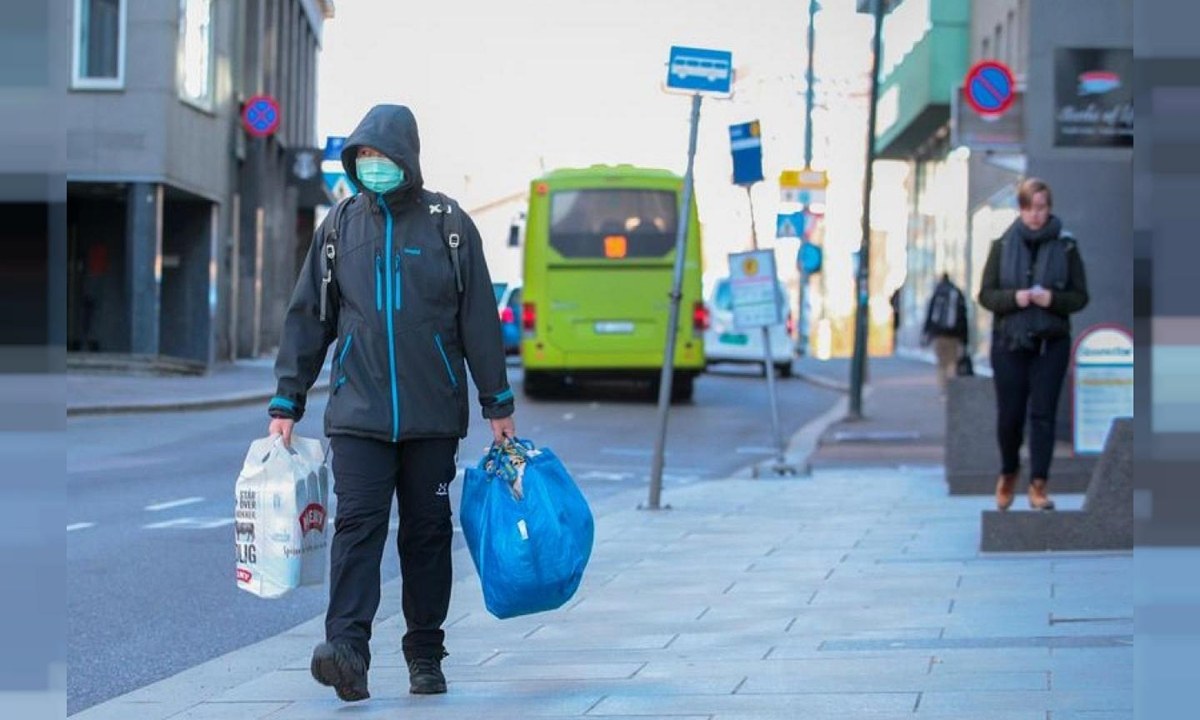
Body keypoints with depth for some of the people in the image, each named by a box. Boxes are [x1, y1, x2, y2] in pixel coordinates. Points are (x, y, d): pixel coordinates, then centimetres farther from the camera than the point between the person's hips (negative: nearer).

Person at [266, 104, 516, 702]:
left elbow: (479, 318, 5)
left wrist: (498, 404, 5)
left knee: (428, 532, 6)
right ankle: (347, 649, -22)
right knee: (357, 525, -12)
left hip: (433, 413, 0)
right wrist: (286, 403, 8)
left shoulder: (447, 224, 2)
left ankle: (425, 655, 14)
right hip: (358, 412, 0)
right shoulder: (339, 226, 7)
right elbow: (307, 318, 11)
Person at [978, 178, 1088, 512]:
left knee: (1043, 414, -3)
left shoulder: (1066, 246, -1)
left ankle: (1038, 484, 3)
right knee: (1009, 415, 5)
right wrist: (1014, 298, -16)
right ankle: (1008, 474, 29)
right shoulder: (1003, 245, 1)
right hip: (1009, 342, 1)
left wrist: (1053, 299, -17)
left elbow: (1080, 296, 2)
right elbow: (985, 294, 2)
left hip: (1051, 343, -1)